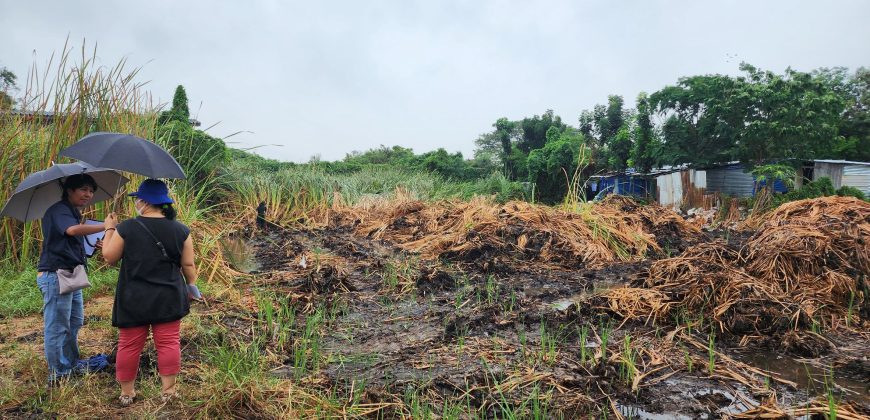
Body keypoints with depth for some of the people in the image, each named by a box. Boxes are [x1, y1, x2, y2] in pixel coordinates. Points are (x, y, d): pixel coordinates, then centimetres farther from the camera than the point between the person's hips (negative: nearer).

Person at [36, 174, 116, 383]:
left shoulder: (74, 212, 17)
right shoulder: (58, 210, -14)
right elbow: (73, 230, -36)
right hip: (55, 275, -10)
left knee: (75, 322, 18)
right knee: (57, 326, -1)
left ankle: (71, 365, 32)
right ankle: (57, 374, 9)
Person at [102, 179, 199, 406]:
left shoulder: (126, 228, -10)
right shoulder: (181, 230, -5)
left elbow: (109, 257, 1)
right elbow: (188, 264, -2)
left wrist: (109, 230, 14)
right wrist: (191, 286, 14)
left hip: (133, 300, -1)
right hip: (169, 298, 1)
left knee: (129, 345, 12)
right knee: (168, 342, 8)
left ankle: (126, 392, 25)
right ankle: (168, 390, 14)